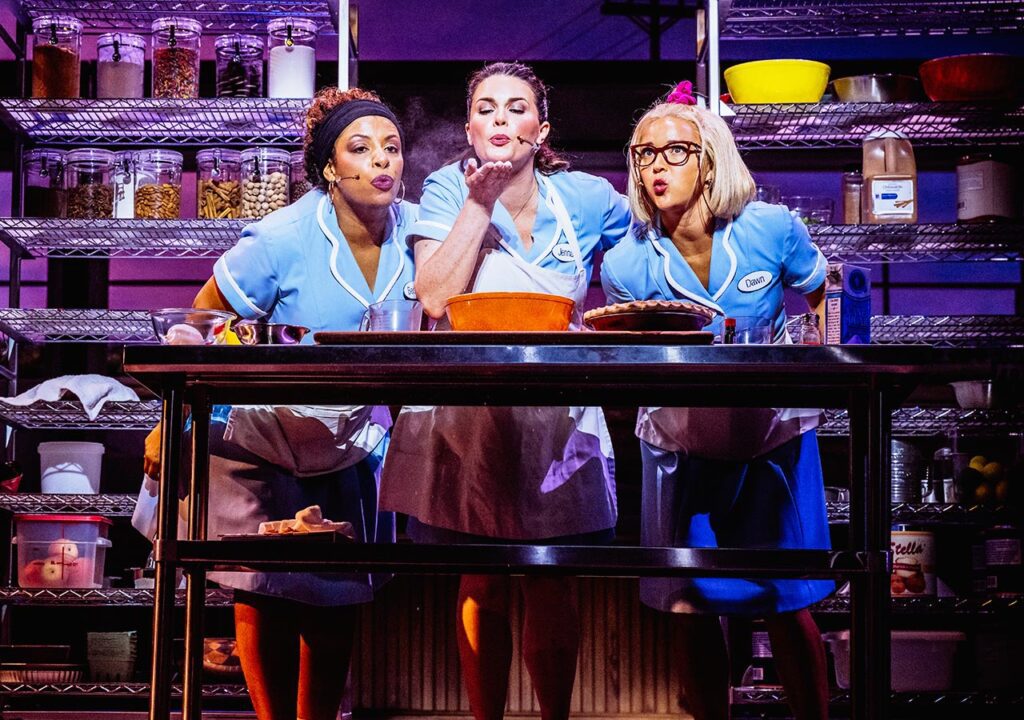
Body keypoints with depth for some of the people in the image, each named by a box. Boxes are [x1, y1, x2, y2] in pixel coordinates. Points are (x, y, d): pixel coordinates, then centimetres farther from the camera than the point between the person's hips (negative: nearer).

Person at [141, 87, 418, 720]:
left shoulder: (413, 229, -11)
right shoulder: (282, 240, -22)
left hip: (349, 446, 4)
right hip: (261, 440, -4)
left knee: (340, 597, 6)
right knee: (264, 590, -3)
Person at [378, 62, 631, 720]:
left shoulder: (588, 199, 0)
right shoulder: (448, 188, -3)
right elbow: (436, 299, -17)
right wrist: (480, 199, -16)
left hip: (554, 419, 1)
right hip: (466, 413, 0)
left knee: (550, 589, 6)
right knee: (481, 589, 6)